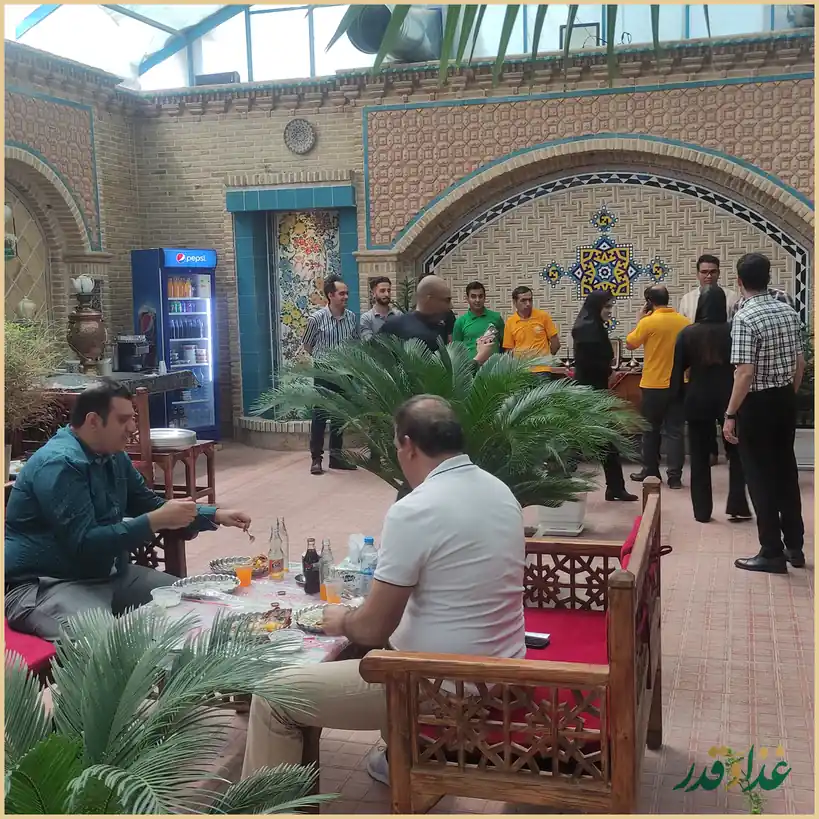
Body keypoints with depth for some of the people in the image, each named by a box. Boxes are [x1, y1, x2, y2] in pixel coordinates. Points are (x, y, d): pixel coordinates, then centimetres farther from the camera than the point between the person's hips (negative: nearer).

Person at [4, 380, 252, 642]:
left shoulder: (114, 456, 10)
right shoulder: (60, 464, -21)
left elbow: (150, 505, 20)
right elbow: (84, 543, -26)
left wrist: (216, 516, 8)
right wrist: (156, 521, -28)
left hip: (106, 574, 10)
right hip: (43, 584, -10)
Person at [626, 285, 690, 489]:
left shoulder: (647, 322, -12)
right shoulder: (684, 322, 0)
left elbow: (630, 344, 2)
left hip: (653, 385, -3)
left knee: (651, 430, 14)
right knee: (675, 431, 4)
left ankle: (651, 471, 22)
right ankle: (675, 476, 0)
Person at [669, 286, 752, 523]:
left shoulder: (688, 333, -6)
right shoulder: (732, 331, -8)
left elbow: (678, 368, -1)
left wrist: (678, 396, 9)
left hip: (698, 399, 0)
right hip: (729, 398, 0)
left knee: (699, 455, 9)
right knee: (736, 452, 15)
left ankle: (702, 511, 10)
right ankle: (737, 506, 10)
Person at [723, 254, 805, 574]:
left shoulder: (745, 318, -19)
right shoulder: (789, 311, 4)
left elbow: (745, 373, -23)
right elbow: (800, 363, 10)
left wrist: (730, 415, -18)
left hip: (758, 403, -7)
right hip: (785, 400, 7)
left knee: (761, 476, 2)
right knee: (786, 471, 16)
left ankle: (772, 553, 9)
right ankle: (794, 546, 25)